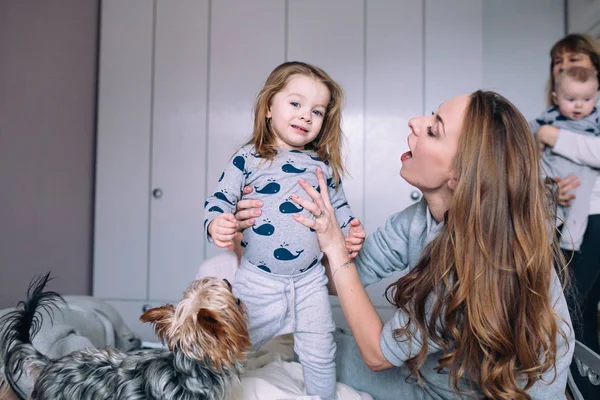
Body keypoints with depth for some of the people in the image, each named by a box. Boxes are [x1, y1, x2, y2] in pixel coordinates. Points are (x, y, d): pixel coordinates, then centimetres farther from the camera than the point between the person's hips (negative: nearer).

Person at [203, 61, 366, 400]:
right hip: (257, 280, -2)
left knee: (321, 355, 12)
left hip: (310, 281, 2)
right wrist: (216, 223, -24)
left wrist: (351, 229, -2)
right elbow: (221, 198, -4)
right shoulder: (248, 158, -4)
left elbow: (339, 206, 15)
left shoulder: (324, 165, 5)